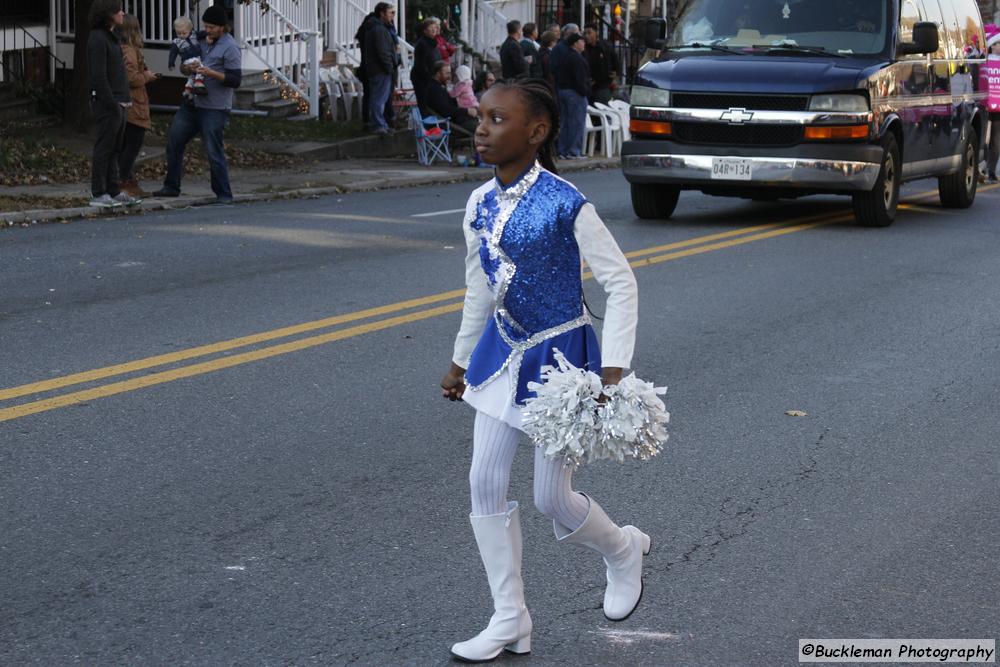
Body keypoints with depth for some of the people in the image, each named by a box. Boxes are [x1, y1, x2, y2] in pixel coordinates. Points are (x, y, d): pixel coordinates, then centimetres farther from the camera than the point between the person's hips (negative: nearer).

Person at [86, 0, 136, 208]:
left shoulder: (112, 36, 16)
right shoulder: (98, 39, -14)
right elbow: (98, 76, -19)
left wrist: (125, 99, 13)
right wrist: (112, 103, -19)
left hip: (118, 102, 9)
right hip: (106, 103, -9)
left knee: (114, 149, 12)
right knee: (104, 148, -5)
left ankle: (113, 191, 17)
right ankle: (98, 195, 0)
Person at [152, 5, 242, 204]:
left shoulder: (230, 47, -9)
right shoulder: (200, 40, 13)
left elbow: (235, 80, -13)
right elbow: (183, 67, 21)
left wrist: (211, 73, -25)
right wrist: (187, 68, -3)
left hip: (215, 108, -7)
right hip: (193, 103, 7)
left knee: (214, 151, -6)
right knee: (174, 139, 6)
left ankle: (224, 194, 4)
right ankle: (171, 186, 16)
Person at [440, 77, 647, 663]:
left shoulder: (565, 205, -20)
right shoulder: (481, 205, -1)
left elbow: (621, 283, -16)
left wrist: (614, 369, -22)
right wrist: (461, 361, 21)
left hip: (560, 355, -6)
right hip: (503, 351, 6)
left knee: (552, 497, 1)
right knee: (486, 483, 2)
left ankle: (624, 550, 34)